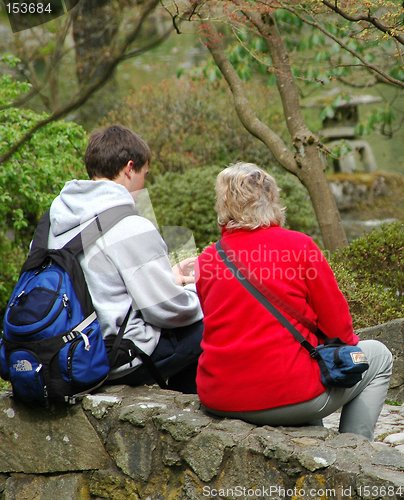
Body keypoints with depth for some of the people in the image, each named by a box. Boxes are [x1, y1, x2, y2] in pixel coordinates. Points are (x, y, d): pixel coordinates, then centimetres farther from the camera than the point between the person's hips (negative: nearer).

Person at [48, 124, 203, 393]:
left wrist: (168, 277, 15)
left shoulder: (55, 218, 4)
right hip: (121, 361, -9)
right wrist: (199, 290, 4)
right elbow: (167, 310, -17)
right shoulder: (131, 228, -19)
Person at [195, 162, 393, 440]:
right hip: (284, 395, -5)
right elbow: (338, 325, -3)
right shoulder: (298, 246, -9)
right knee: (378, 356, 19)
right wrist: (350, 342, 21)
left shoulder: (207, 260, 1)